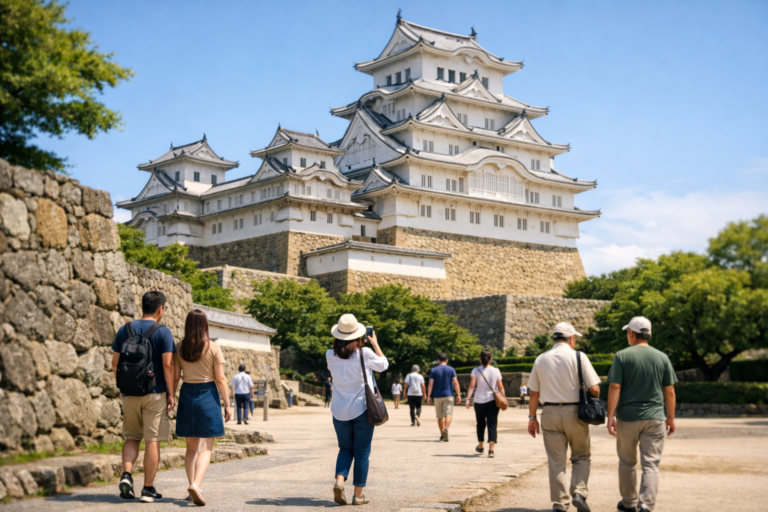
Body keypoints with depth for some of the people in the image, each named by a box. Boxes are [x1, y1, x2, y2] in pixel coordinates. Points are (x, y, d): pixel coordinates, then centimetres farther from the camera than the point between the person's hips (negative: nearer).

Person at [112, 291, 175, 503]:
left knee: (132, 437, 17)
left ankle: (126, 475, -4)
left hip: (130, 393, 4)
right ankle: (148, 489, 5)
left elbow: (115, 362, 8)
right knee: (152, 440, 2)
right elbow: (167, 364, -11)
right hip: (155, 393, -4)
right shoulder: (163, 332, -6)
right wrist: (171, 393, -5)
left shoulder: (124, 330, 6)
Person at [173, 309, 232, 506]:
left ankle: (192, 485, 15)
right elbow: (220, 379, -8)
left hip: (187, 394, 3)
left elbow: (175, 377, 0)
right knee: (206, 447, -2)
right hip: (208, 396, -3)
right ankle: (196, 484, -20)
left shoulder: (179, 348, 1)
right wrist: (227, 404, -2)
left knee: (191, 447, 15)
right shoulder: (213, 348, -8)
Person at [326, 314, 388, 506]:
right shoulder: (365, 353, -12)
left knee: (345, 449, 17)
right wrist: (375, 344, 16)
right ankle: (358, 495, 9)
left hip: (340, 411, 3)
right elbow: (383, 364, 6)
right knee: (362, 452, 7)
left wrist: (358, 344, 19)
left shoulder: (330, 356, -5)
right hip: (362, 410, -3)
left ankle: (339, 481, -6)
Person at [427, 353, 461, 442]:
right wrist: (458, 395, -2)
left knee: (440, 416, 11)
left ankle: (442, 435, 18)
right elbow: (455, 383, -4)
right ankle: (446, 429, -33)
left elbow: (431, 384, -3)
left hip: (438, 396, 1)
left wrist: (428, 396, 0)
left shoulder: (434, 370, 3)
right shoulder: (451, 370, 2)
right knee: (448, 414, -7)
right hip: (448, 395, -1)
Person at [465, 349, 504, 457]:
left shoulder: (476, 371, -4)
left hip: (479, 401, 1)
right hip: (492, 401, -1)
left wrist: (468, 399, -16)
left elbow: (472, 385, -14)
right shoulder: (495, 371, -1)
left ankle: (480, 447, 34)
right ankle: (491, 450, -14)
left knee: (480, 424, 17)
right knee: (492, 425, -2)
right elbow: (500, 387, 0)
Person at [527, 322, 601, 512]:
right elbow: (594, 389, -9)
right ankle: (579, 492, -3)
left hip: (550, 413, 2)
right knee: (581, 457, 14)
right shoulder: (578, 357, -5)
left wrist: (532, 418, 14)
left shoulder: (541, 359, 6)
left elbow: (533, 393, 7)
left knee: (556, 461, 7)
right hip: (574, 411, -2)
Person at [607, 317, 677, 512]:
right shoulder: (662, 357, 3)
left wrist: (610, 416, -9)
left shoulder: (622, 356, -5)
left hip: (627, 417, -1)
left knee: (627, 462, 16)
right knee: (651, 465, 1)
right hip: (654, 418, 1)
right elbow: (669, 391, 5)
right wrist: (671, 417, 14)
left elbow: (614, 388, -10)